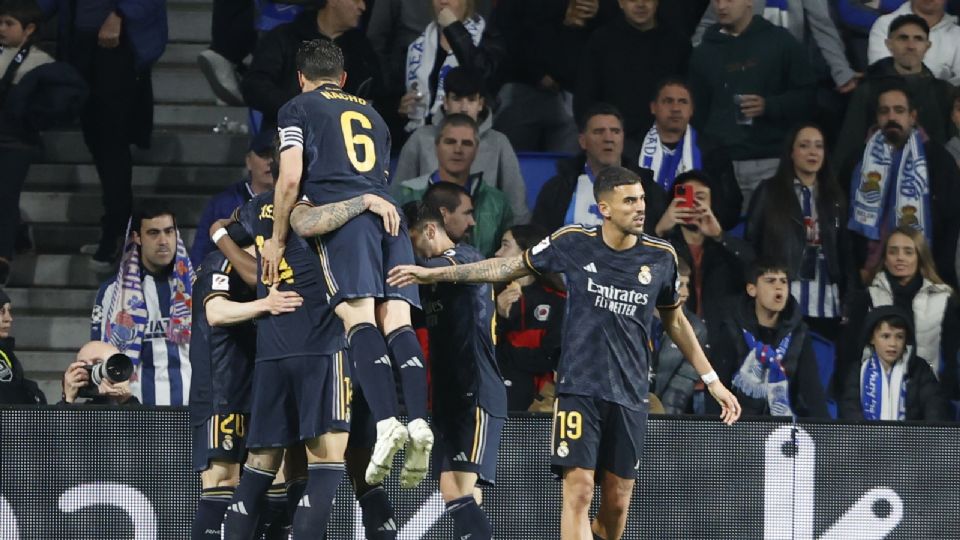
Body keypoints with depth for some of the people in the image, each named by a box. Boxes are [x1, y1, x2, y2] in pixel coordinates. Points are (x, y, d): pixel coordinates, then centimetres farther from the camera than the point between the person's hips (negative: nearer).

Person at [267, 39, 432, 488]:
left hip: (342, 213, -5)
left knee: (358, 316, -16)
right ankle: (419, 422, -24)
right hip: (389, 214, 5)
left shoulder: (298, 109, 15)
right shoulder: (372, 114, 33)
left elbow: (290, 179, 4)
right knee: (396, 320, -5)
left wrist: (277, 238, 13)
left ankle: (387, 423, -34)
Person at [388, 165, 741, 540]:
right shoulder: (573, 243, -4)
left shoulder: (661, 257, 2)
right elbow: (509, 268, 9)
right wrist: (434, 273, 9)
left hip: (630, 396, 2)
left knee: (616, 503, 2)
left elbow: (674, 320, 18)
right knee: (579, 492, -13)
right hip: (579, 389, -2)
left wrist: (712, 381, 19)